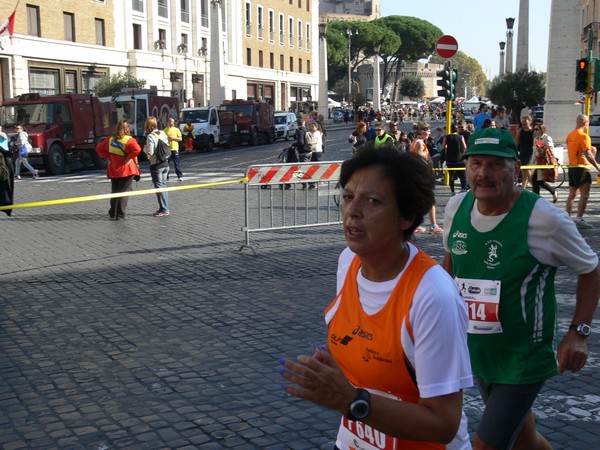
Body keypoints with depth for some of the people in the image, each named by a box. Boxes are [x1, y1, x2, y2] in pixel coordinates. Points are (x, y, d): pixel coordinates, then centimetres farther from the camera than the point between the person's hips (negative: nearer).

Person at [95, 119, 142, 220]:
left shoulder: (110, 139, 5)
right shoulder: (129, 140, -14)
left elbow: (99, 148, 11)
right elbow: (137, 149, -31)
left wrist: (108, 157, 8)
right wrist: (129, 158, -18)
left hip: (113, 170, 5)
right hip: (126, 170, -5)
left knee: (114, 191, 17)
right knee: (124, 192, 2)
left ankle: (112, 213, 22)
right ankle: (121, 215, 1)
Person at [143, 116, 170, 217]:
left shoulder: (150, 136, -15)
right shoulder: (163, 133, 6)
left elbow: (150, 152, -17)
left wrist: (144, 148, 1)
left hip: (156, 165, -7)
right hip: (165, 163, 7)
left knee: (159, 187, 0)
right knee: (163, 185, 14)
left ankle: (164, 209, 0)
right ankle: (165, 208, 18)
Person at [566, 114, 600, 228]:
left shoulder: (570, 135, 12)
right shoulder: (583, 136, -14)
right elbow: (587, 154, -20)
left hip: (571, 167, 9)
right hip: (581, 167, -9)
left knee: (572, 194, 14)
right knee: (584, 194, -7)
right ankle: (579, 219, -11)